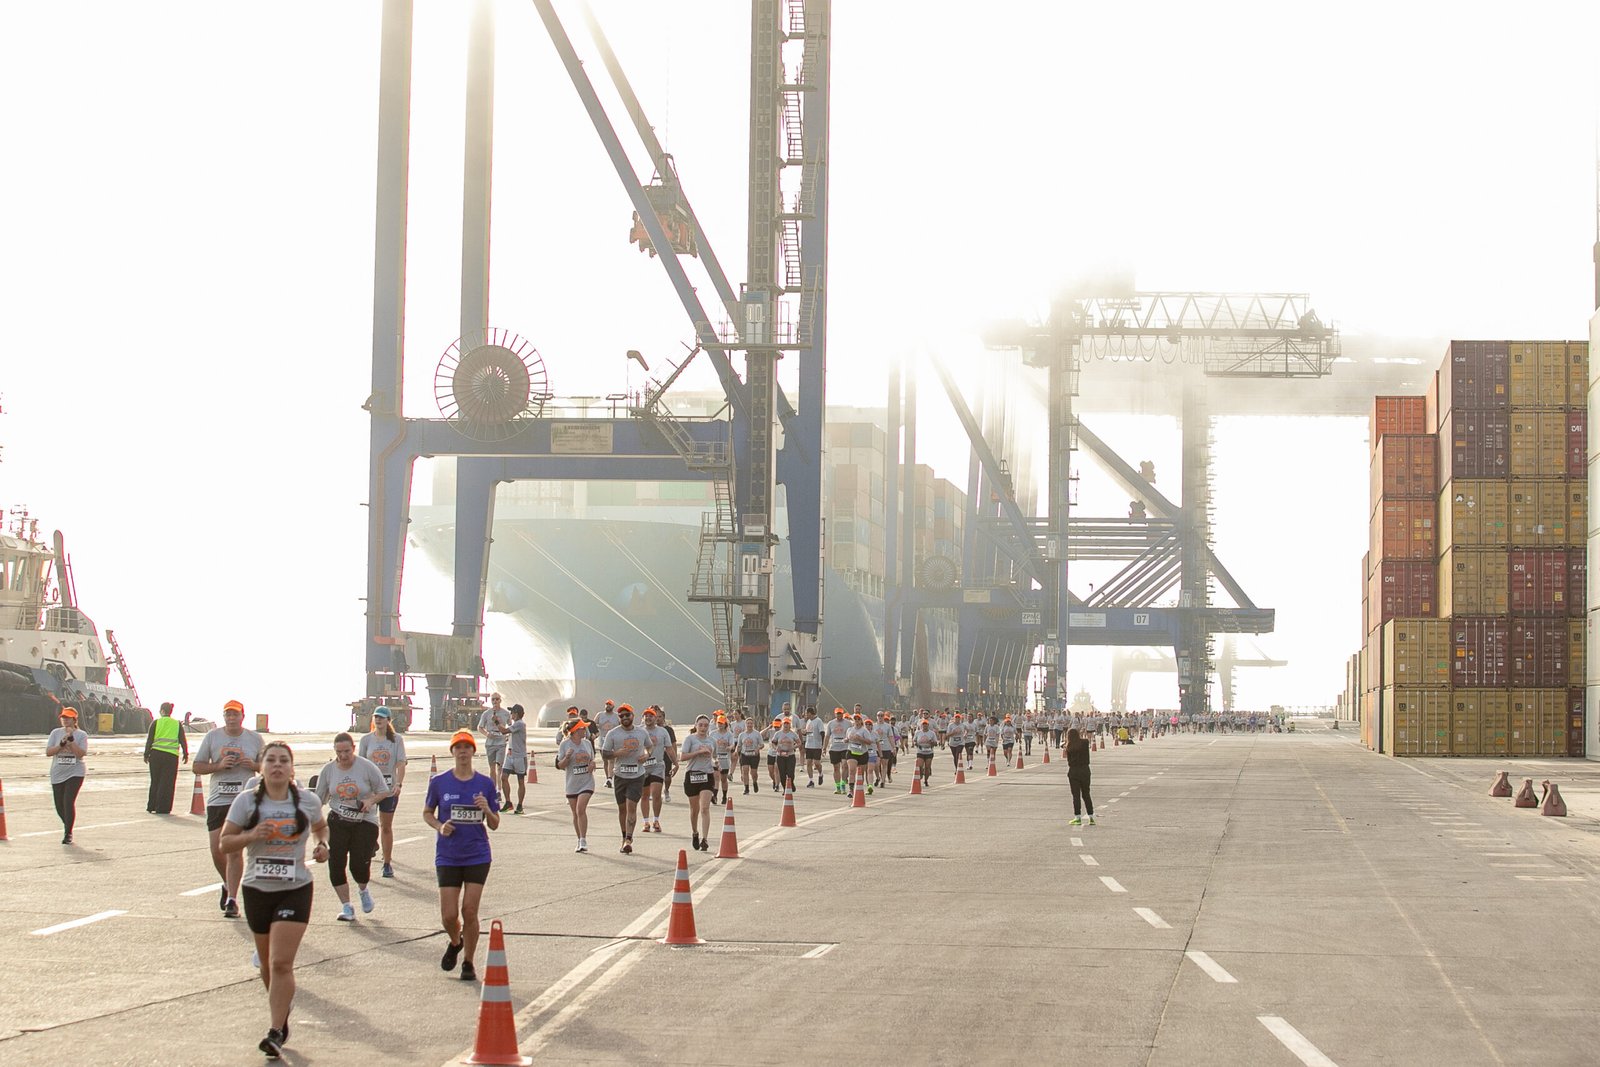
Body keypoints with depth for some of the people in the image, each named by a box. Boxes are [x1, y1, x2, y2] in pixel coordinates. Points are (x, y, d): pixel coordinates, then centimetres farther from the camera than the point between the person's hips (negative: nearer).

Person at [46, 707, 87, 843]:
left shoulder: (81, 735, -1)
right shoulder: (56, 733, 5)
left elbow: (81, 753, -14)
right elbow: (48, 752, -3)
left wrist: (71, 740, -19)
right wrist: (61, 744, -16)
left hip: (75, 773, -3)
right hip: (57, 774, 3)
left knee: (69, 802, -15)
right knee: (59, 805, 7)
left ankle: (68, 834, -4)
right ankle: (67, 825, 37)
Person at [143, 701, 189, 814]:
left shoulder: (156, 722, 3)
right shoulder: (177, 724, 6)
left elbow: (149, 740, 2)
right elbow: (183, 740, 6)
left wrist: (146, 754, 8)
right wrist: (185, 754, 13)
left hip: (156, 754, 1)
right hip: (171, 756, -1)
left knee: (155, 782, 12)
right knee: (167, 783, 1)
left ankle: (151, 807, 15)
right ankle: (162, 808, -3)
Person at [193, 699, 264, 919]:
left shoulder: (254, 739, 6)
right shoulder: (212, 737, 6)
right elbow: (197, 767, 7)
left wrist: (254, 766, -8)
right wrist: (219, 766, -10)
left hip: (244, 801, -2)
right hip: (217, 800, 2)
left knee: (234, 849, -9)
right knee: (217, 850, 2)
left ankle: (232, 899, -5)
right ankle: (228, 885, 30)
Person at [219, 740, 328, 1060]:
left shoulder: (308, 801, -1)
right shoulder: (246, 802, -3)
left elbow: (321, 827, 20)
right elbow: (225, 843, -1)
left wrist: (323, 845, -1)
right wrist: (251, 835, -19)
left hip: (295, 889, -2)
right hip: (257, 889, 2)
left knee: (281, 963, -13)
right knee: (268, 964, 13)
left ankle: (276, 1032, -11)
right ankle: (282, 1007, 40)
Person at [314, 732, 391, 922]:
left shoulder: (366, 767, -7)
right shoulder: (328, 770, 1)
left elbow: (384, 791, 1)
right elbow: (319, 798, 8)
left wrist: (370, 801, -18)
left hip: (365, 822, -2)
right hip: (337, 822, 3)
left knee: (359, 864, -10)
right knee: (336, 864, -8)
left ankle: (363, 891, 26)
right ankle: (346, 907, 5)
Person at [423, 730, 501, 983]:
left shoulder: (485, 783, 0)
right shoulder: (439, 782, -1)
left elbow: (494, 825, 5)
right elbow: (427, 812, 12)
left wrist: (487, 810, -16)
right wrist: (439, 826, -8)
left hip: (477, 856, 0)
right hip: (447, 857, 0)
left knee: (469, 912, -4)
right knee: (449, 915, -2)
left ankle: (469, 962, 13)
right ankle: (455, 943, 32)